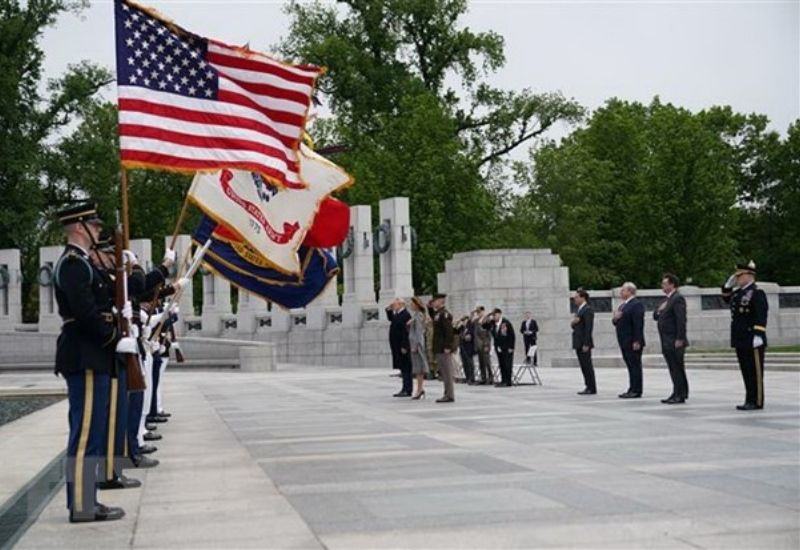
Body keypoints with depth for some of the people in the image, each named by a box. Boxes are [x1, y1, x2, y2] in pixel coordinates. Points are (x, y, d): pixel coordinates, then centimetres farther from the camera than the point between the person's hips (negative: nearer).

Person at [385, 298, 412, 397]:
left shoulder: (406, 315, -15)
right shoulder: (397, 314, 13)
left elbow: (406, 332, -20)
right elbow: (390, 319, 34)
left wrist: (404, 347, -22)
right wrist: (389, 310, 17)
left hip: (403, 347, -9)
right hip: (397, 347, 9)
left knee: (405, 368, -5)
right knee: (403, 368, 12)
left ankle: (407, 390, -2)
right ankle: (405, 389, 18)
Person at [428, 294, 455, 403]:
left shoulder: (444, 314, -15)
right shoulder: (437, 313, 14)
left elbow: (449, 331, -21)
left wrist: (447, 347, -24)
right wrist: (430, 308, 20)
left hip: (443, 349, -10)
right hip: (439, 349, 10)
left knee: (447, 372, -6)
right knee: (443, 372, 13)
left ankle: (450, 395, -3)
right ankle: (448, 394, 19)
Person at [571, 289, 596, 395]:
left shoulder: (587, 310, -11)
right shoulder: (579, 310, 19)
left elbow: (589, 327, -17)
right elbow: (574, 326, 21)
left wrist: (586, 344, -21)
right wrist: (573, 322, -3)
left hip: (584, 343, -9)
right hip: (578, 343, 9)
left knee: (587, 366, -6)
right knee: (584, 366, 9)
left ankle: (592, 388, -3)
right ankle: (588, 387, 13)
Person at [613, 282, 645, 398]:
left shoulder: (637, 305, -12)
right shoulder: (623, 305, 19)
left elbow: (638, 324, -18)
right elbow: (617, 322, 23)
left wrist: (637, 341, -22)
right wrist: (615, 319, -1)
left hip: (633, 342, -9)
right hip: (624, 342, 9)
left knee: (635, 366, -5)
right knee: (630, 366, 11)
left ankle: (636, 391, -2)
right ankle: (632, 390, 15)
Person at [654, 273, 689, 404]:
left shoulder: (678, 298, -12)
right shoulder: (667, 299, 19)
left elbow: (681, 320, -18)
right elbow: (655, 316, 22)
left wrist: (679, 339, -22)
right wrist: (659, 311, 0)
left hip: (674, 342, -9)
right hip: (667, 343, 9)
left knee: (677, 368, -5)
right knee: (674, 369, 12)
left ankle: (680, 395, -2)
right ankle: (677, 394, 16)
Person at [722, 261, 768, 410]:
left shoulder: (757, 293, -12)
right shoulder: (738, 292, 14)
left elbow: (762, 316, -20)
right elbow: (726, 298, 34)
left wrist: (758, 335, -26)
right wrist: (728, 285, 17)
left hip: (752, 341, -9)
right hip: (740, 341, 9)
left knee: (755, 372, -2)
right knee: (746, 372, 13)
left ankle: (757, 402, 3)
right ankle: (750, 400, 20)